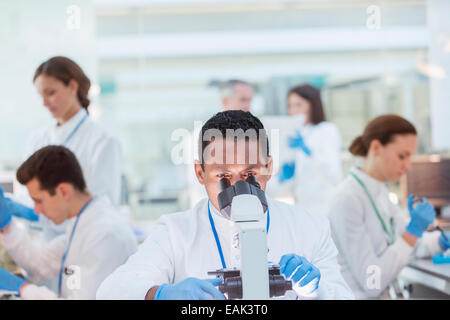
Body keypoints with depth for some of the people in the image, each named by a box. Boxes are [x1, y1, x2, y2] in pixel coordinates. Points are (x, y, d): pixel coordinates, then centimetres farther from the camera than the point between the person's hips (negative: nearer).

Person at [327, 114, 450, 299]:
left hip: (380, 295, 9)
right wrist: (414, 230, -19)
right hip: (358, 295, -9)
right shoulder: (347, 200, -20)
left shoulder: (379, 192, 9)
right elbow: (371, 282, -19)